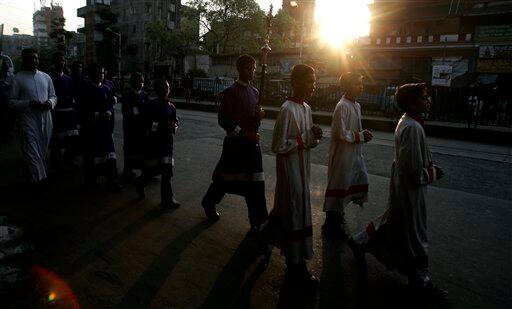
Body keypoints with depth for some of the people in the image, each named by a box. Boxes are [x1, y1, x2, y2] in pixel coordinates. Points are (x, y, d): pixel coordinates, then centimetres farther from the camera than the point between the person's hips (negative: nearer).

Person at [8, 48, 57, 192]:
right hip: (28, 120, -4)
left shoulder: (46, 77, 13)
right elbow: (12, 102, -1)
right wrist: (29, 103, -17)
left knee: (43, 150, 11)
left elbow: (53, 96, 18)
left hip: (46, 118, 4)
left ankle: (37, 177, 26)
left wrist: (50, 102, -4)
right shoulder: (18, 78, 1)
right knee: (32, 151, -9)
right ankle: (40, 179, -10)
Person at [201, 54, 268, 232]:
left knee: (256, 183, 4)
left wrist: (259, 116, -3)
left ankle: (258, 222, 13)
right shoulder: (230, 92, -9)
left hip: (252, 143, 6)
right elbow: (224, 120, -14)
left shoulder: (255, 92, 13)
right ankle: (209, 203, 37)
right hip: (235, 142, -6)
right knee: (225, 178, 9)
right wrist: (244, 133, -19)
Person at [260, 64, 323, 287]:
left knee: (286, 205, 23)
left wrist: (314, 137, -6)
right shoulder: (288, 109, -19)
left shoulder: (307, 108, 8)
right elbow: (278, 146, -22)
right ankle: (296, 265, 17)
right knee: (296, 212, 1)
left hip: (302, 166, 9)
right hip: (289, 167, -8)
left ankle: (269, 235, 49)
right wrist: (304, 140, -17)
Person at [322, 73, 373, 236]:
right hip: (342, 154, -9)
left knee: (360, 179, 16)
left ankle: (338, 212, 34)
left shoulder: (357, 105, 10)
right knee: (338, 185, 1)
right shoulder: (342, 106, -18)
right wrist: (361, 136, -12)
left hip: (355, 153, 9)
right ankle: (331, 223, 16)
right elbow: (342, 134, -23)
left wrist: (364, 134, 0)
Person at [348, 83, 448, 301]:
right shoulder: (412, 128, -25)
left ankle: (359, 242, 40)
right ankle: (420, 281, 22)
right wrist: (433, 174, -9)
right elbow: (414, 170, -26)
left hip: (402, 185, 10)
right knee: (414, 234, 5)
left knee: (393, 221, 24)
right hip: (410, 188, -10)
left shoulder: (407, 122, 7)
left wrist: (430, 168, 5)